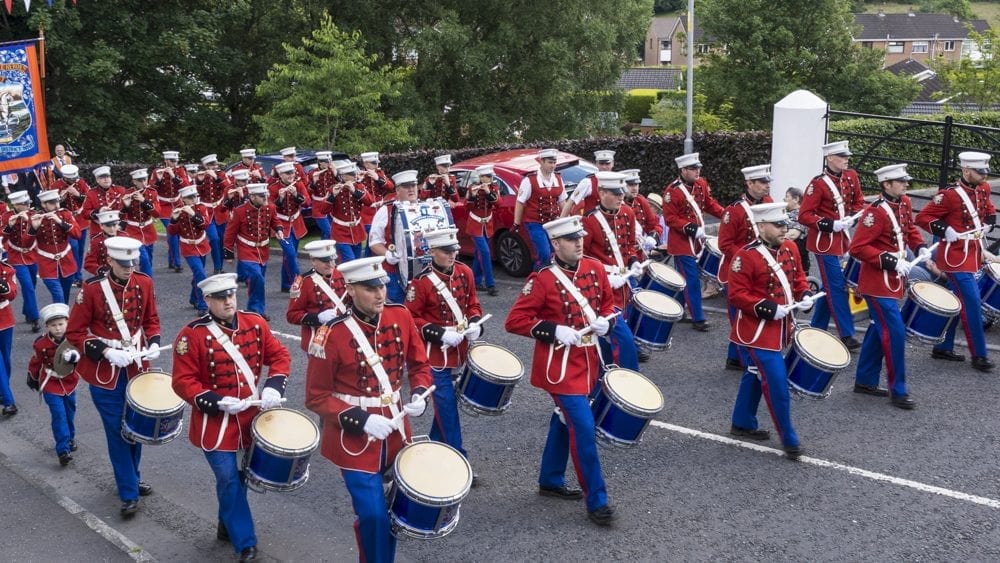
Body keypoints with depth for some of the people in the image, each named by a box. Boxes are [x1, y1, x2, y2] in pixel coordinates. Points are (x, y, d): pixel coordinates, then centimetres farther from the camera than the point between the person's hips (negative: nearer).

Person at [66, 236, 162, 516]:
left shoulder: (144, 283, -4)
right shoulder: (92, 288, -15)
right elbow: (74, 332, -10)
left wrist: (153, 343, -10)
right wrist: (107, 352, -20)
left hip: (137, 368, 4)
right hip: (105, 372, -4)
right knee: (117, 431, 2)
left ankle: (131, 477, 36)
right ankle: (129, 493, 12)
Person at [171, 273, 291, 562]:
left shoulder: (255, 323, -2)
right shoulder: (192, 335, -14)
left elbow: (279, 355, 6)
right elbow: (182, 381, -12)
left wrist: (273, 386, -12)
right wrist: (216, 402, -23)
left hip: (250, 416, 4)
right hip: (215, 422, -4)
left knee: (241, 476, 16)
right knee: (229, 480, -5)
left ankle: (227, 524, 41)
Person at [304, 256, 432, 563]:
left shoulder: (401, 316, -5)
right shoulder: (333, 335, -19)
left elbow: (419, 365, 10)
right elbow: (317, 397, -11)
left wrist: (419, 395, -10)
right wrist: (360, 420, -21)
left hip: (394, 432, 5)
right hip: (355, 439, -5)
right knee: (374, 516, -6)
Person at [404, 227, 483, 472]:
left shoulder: (465, 272, 1)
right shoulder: (421, 282, -16)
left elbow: (472, 303, 14)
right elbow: (411, 318, -11)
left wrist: (475, 323, -6)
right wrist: (440, 333, -20)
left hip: (459, 351, 6)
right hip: (436, 353, -6)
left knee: (446, 403, 17)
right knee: (447, 405, -5)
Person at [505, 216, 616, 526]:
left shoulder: (595, 269, 1)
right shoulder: (543, 280, -17)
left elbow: (608, 303, 16)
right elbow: (514, 321, -15)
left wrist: (606, 321, -6)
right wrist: (554, 330, -23)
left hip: (586, 360, 7)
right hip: (560, 365, -7)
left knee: (565, 419, 20)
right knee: (584, 427, -10)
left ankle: (550, 481, 38)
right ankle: (596, 501, 0)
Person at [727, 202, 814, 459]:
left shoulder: (790, 248, 4)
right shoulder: (746, 257, -19)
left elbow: (797, 276, 19)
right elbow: (736, 295, -18)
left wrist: (805, 294, -2)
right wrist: (767, 309, -25)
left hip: (778, 329, 8)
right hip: (757, 331, -8)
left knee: (755, 376, 21)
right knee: (777, 385, -7)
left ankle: (743, 424, 36)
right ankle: (789, 440, 4)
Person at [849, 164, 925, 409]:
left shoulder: (904, 203, 5)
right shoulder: (876, 212, -21)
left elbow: (909, 227, 23)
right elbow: (857, 248, -22)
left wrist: (920, 247, 4)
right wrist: (890, 262, -25)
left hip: (894, 279, 9)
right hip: (878, 282, -9)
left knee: (880, 329, 16)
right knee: (895, 332, -9)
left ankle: (865, 381, 28)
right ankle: (897, 391, 1)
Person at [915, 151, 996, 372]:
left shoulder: (982, 190, 6)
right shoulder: (950, 195, -17)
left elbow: (989, 210, 27)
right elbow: (922, 217, -15)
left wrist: (988, 223, 8)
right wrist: (945, 230, -23)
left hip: (972, 254, 9)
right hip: (956, 256, -9)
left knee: (958, 302, 14)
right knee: (972, 303, -10)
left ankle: (943, 348, 24)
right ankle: (979, 355, -2)